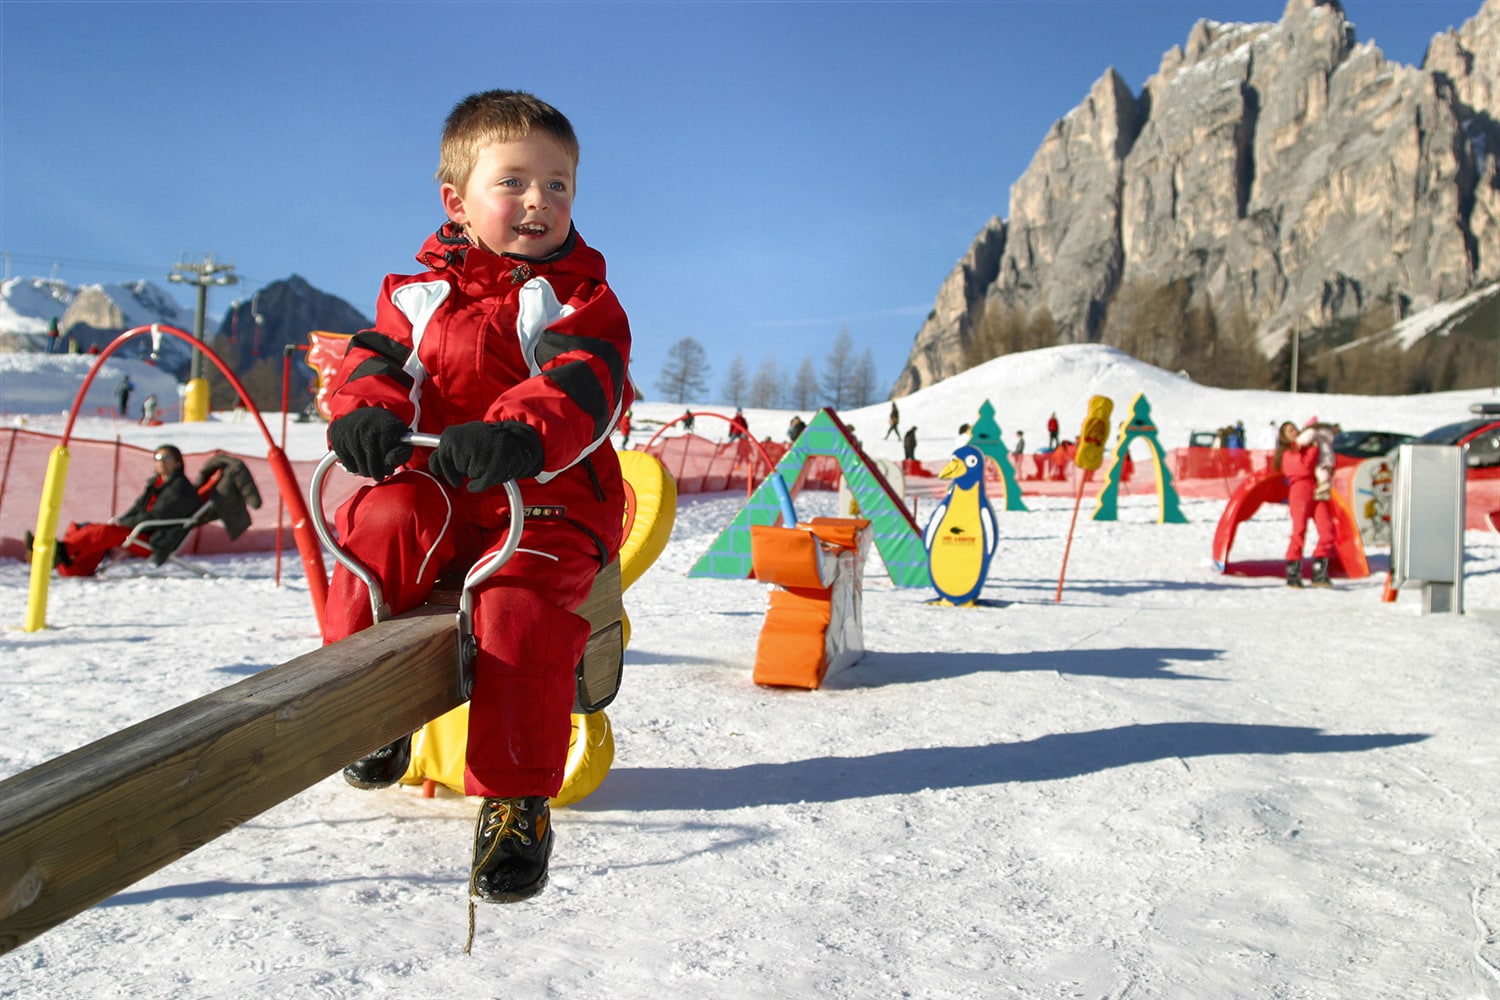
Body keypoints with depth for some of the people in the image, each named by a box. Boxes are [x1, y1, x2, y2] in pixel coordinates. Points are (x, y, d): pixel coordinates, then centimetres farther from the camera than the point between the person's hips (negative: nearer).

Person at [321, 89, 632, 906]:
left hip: (550, 499, -3)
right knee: (385, 521, -29)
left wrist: (518, 433, -37)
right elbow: (377, 357, 9)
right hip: (438, 488, 3)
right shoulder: (420, 289, 15)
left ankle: (516, 799, -15)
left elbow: (583, 386, -15)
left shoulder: (577, 295, 3)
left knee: (521, 603, -27)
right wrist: (366, 411, -17)